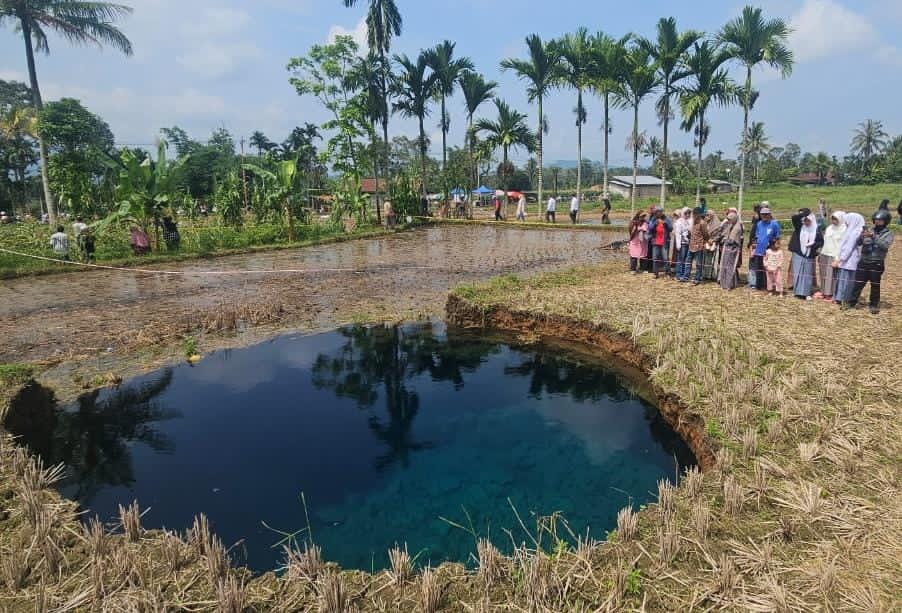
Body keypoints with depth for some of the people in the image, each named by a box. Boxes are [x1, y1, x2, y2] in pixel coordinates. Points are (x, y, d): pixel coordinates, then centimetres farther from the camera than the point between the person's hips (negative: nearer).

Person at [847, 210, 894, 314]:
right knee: (858, 283, 6)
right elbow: (858, 243, 2)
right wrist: (862, 236, -19)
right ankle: (851, 302, 13)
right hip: (864, 261, 2)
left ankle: (874, 305, 16)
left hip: (877, 263, -2)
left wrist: (873, 236, -28)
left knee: (875, 285, 5)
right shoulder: (869, 230, 8)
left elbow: (885, 246, -18)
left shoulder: (888, 234, -1)